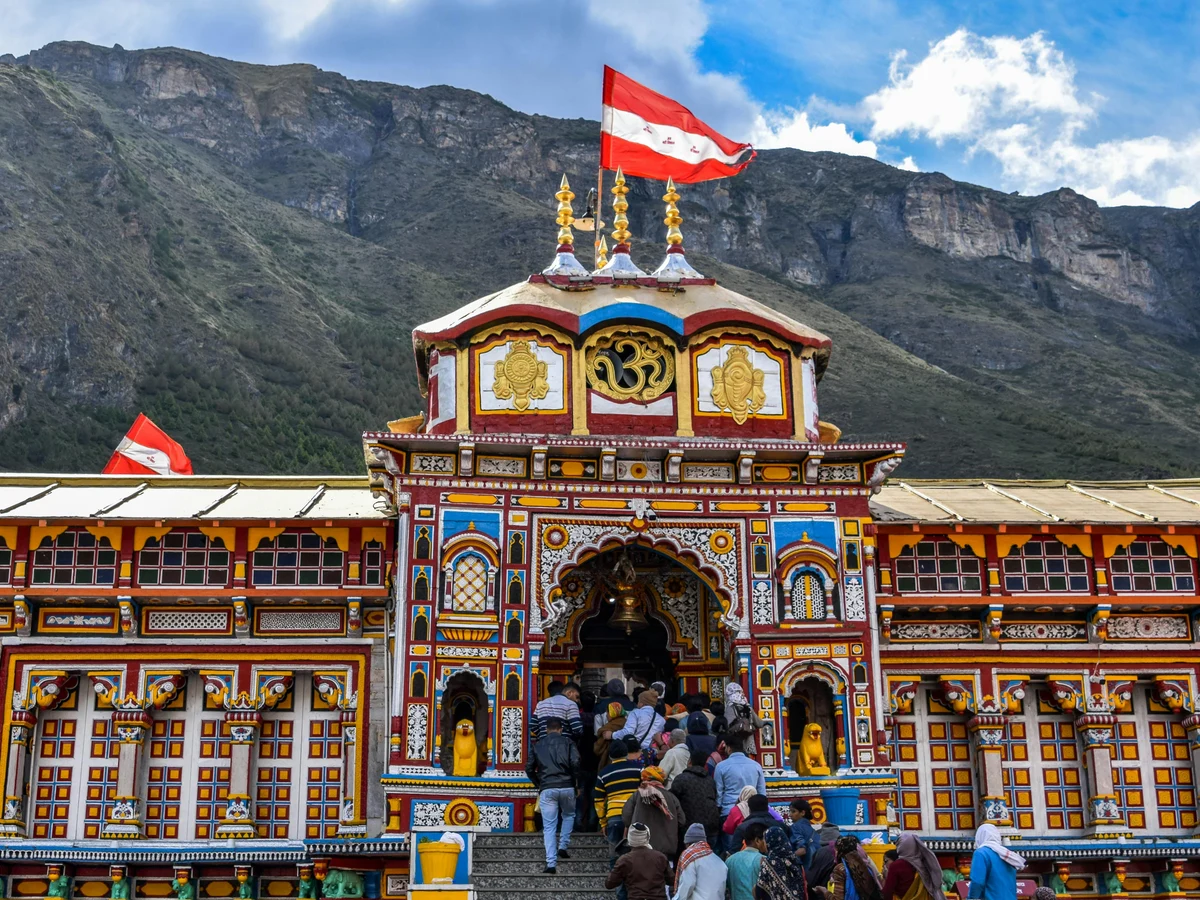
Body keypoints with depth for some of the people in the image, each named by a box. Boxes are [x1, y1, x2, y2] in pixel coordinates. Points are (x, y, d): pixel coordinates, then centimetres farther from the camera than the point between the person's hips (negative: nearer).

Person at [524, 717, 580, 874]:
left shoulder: (538, 745, 13)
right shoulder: (568, 742, 6)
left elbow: (529, 768, 10)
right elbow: (575, 762, -8)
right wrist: (575, 781, 6)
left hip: (546, 790, 1)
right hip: (566, 787, -1)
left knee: (549, 827, 2)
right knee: (569, 815, 27)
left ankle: (551, 863, -5)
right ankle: (562, 846, 16)